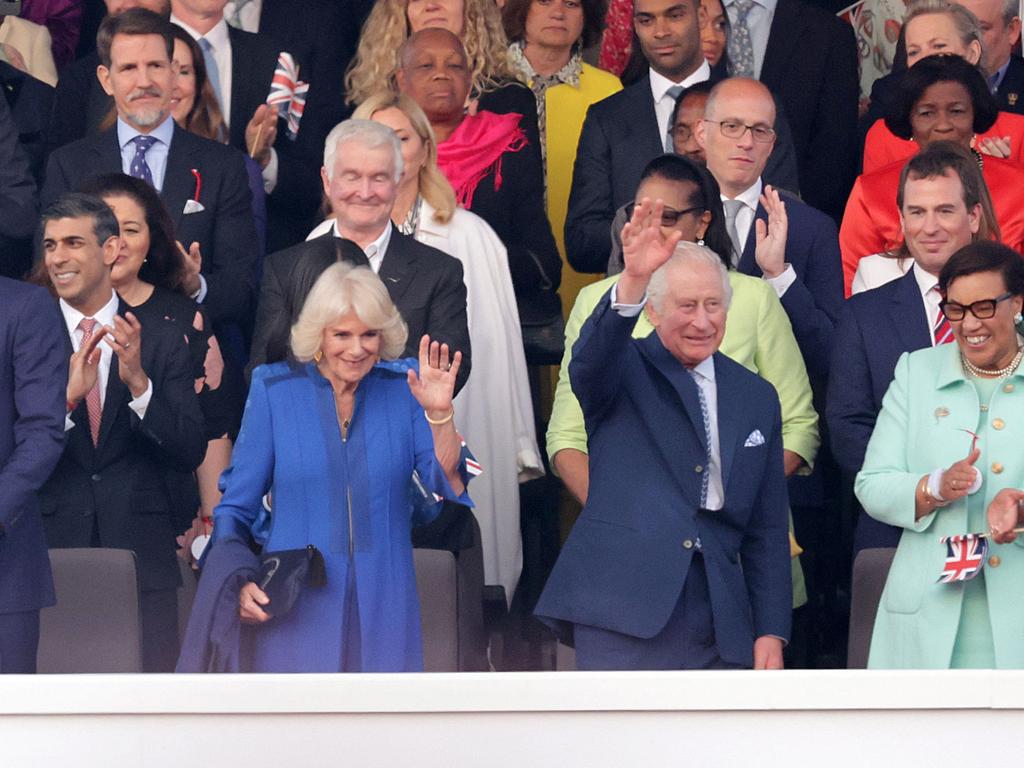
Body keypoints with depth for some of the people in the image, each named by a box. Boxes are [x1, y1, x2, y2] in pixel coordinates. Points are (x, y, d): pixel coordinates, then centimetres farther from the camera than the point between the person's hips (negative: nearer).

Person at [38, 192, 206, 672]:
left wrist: (139, 382, -15)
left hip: (143, 558, 1)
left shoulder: (161, 343, 6)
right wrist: (67, 394, -21)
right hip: (52, 554, -1)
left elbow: (191, 453, -1)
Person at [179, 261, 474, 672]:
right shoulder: (274, 389, 2)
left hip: (383, 607, 1)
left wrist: (440, 413, -19)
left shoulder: (402, 389, 4)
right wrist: (239, 581, -10)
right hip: (293, 609, -1)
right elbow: (235, 507, 5)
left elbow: (448, 486, -5)